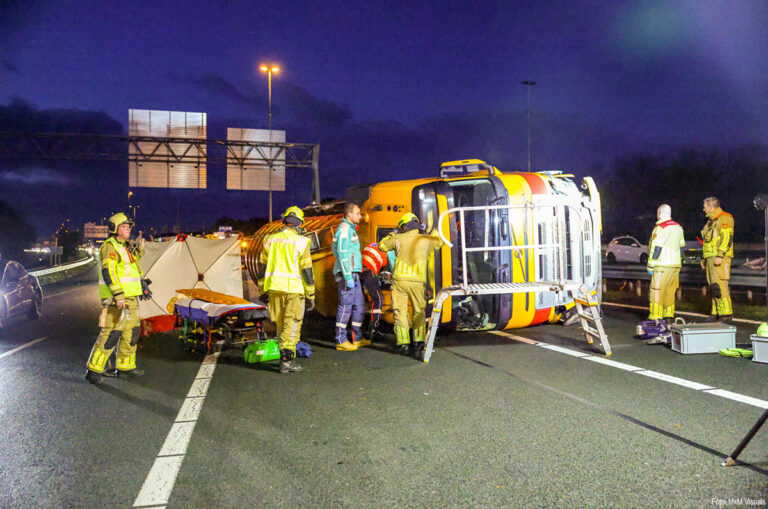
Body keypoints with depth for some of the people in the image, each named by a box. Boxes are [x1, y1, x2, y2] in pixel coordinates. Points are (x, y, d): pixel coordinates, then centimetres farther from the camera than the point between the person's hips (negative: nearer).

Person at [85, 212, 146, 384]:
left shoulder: (123, 247, 19)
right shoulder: (110, 246, -11)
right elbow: (108, 273, -20)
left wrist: (139, 250, 19)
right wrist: (118, 295, -26)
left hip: (130, 299, 10)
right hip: (116, 300, -10)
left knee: (131, 332, 15)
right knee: (111, 334, -10)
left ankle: (125, 366, 26)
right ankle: (94, 370, -1)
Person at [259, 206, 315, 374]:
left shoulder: (270, 240, 8)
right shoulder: (300, 242, -6)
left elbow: (262, 267, 12)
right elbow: (307, 271, -7)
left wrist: (263, 291, 19)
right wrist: (310, 296, -1)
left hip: (274, 288, 5)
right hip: (293, 289, -4)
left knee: (281, 325, 16)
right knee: (291, 326, 1)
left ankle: (287, 355, 23)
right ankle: (286, 360, -1)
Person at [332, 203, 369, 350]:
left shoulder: (351, 229, 19)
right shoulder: (344, 229, -12)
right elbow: (342, 254, -19)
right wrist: (348, 277, -22)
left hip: (353, 273, 10)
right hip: (347, 273, -10)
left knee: (359, 306, 12)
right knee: (345, 306, -7)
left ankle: (357, 338, 19)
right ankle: (341, 341, -2)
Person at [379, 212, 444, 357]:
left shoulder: (398, 239, 3)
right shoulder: (425, 240, 5)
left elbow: (382, 246, 18)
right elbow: (439, 242, 24)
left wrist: (392, 234, 28)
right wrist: (433, 233, 38)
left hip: (399, 279, 0)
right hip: (417, 281, 1)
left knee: (400, 312, 8)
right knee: (419, 312, 12)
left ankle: (403, 344, 6)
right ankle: (418, 343, 6)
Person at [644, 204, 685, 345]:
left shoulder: (660, 228, -10)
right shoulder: (678, 228, 14)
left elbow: (656, 248, -14)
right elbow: (682, 245, 23)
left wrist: (650, 265, -10)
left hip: (662, 265, -8)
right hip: (676, 264, 8)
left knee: (657, 292, -9)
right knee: (670, 292, 16)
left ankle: (655, 320, -14)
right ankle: (669, 319, 24)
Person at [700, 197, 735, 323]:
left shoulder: (724, 218, -8)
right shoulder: (711, 221, 23)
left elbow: (727, 237, -18)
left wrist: (720, 256, -24)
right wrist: (704, 258, 25)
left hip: (720, 259, -10)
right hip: (710, 258, 10)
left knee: (720, 286, -15)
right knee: (713, 286, 9)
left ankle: (726, 315, -15)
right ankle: (716, 313, 13)